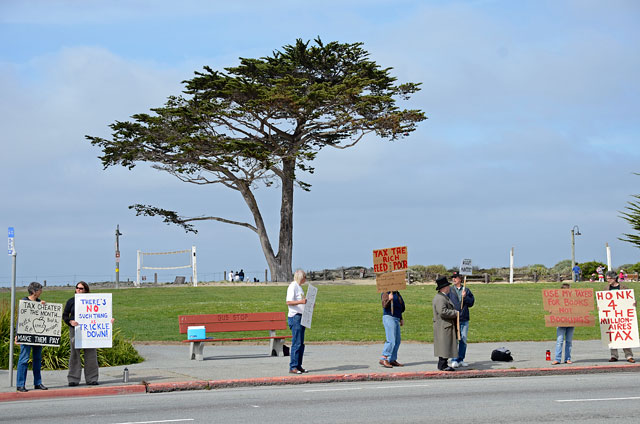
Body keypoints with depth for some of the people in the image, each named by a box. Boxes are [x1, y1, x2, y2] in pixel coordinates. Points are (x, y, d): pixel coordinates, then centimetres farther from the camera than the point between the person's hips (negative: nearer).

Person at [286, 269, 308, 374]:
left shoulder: (299, 287, 20)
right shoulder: (293, 286, -9)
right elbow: (289, 302, -18)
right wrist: (300, 302, -30)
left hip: (301, 317, 10)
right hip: (295, 317, -10)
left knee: (301, 343, 10)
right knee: (296, 343, -11)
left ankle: (298, 366, 15)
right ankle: (293, 367, -9)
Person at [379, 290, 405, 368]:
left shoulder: (397, 293, 18)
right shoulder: (386, 293, -9)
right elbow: (384, 305, -23)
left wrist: (401, 319, 23)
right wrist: (389, 300, -40)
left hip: (396, 319, 9)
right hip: (389, 318, -9)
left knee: (397, 341, 9)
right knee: (391, 340, -15)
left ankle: (392, 360, 14)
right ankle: (383, 359, -13)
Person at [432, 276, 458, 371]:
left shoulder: (443, 297, 17)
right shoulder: (440, 298, -18)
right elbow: (442, 312, -27)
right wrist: (455, 313, -18)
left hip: (445, 326, 11)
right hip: (444, 326, -11)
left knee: (446, 345, 14)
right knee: (444, 345, -9)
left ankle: (442, 364, 18)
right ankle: (443, 365, -7)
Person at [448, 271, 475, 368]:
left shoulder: (466, 290, 11)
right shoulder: (450, 290, 5)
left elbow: (471, 302, 5)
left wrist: (465, 297, -11)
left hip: (464, 319, 3)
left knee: (463, 340, 6)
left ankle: (461, 360, 14)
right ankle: (454, 360, -6)